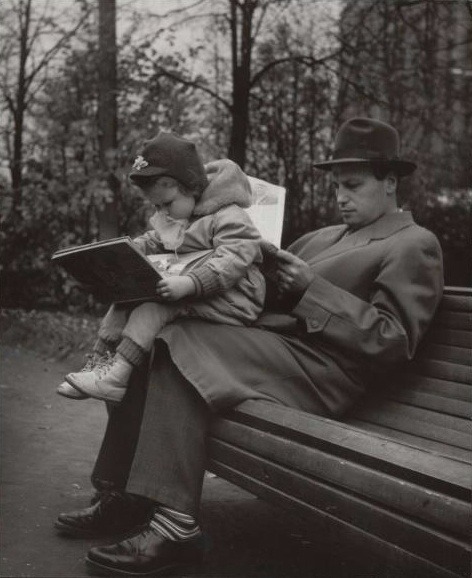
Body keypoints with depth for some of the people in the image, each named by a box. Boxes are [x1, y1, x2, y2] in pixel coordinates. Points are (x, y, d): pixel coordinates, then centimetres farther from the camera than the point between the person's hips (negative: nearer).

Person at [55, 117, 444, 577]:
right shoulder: (323, 237, 25)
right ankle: (125, 496, -2)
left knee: (180, 346, -25)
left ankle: (175, 525, -27)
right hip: (270, 339, 8)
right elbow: (268, 296, 21)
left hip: (317, 369, -8)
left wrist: (311, 288, -13)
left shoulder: (414, 245, 1)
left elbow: (392, 340, -10)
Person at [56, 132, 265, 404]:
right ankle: (102, 359, -5)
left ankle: (118, 375, -31)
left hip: (230, 299, -9)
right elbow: (151, 243, 26)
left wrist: (189, 284, -41)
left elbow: (232, 259, -29)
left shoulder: (229, 218, -15)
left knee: (158, 305, -28)